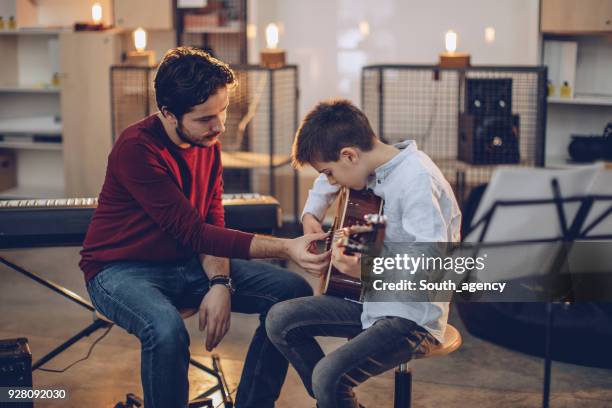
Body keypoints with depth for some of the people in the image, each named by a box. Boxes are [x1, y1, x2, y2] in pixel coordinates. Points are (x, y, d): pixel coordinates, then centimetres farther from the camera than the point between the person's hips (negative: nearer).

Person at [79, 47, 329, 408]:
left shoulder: (208, 140, -1)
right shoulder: (137, 148, -25)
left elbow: (212, 221, 2)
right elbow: (193, 231, -29)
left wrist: (220, 283, -18)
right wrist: (286, 248, -35)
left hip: (188, 263, 7)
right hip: (124, 269, -7)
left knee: (294, 292, -7)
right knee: (168, 331, -39)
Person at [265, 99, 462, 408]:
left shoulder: (416, 180, -23)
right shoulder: (374, 166, 3)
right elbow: (327, 183, 26)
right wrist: (311, 214, 9)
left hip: (413, 315, -9)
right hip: (371, 301, 9)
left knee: (328, 377, -27)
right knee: (280, 319, 5)